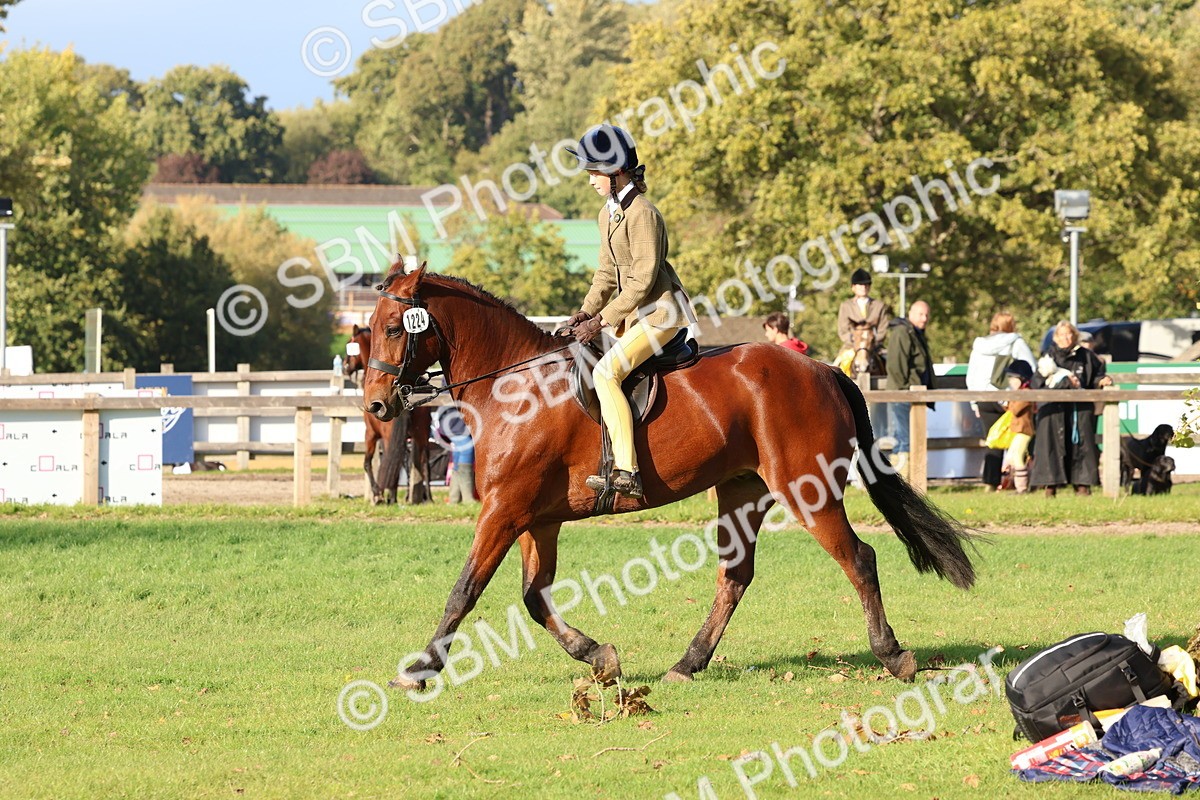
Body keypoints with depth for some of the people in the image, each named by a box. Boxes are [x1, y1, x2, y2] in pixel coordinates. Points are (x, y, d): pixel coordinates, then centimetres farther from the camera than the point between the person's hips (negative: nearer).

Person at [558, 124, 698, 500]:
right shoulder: (609, 214, 12)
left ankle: (626, 472, -31)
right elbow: (608, 272, 17)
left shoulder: (642, 214, -18)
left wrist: (602, 320, -20)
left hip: (660, 311, -11)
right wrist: (586, 312, 1)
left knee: (606, 371, -26)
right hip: (633, 312, 11)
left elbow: (642, 280, -21)